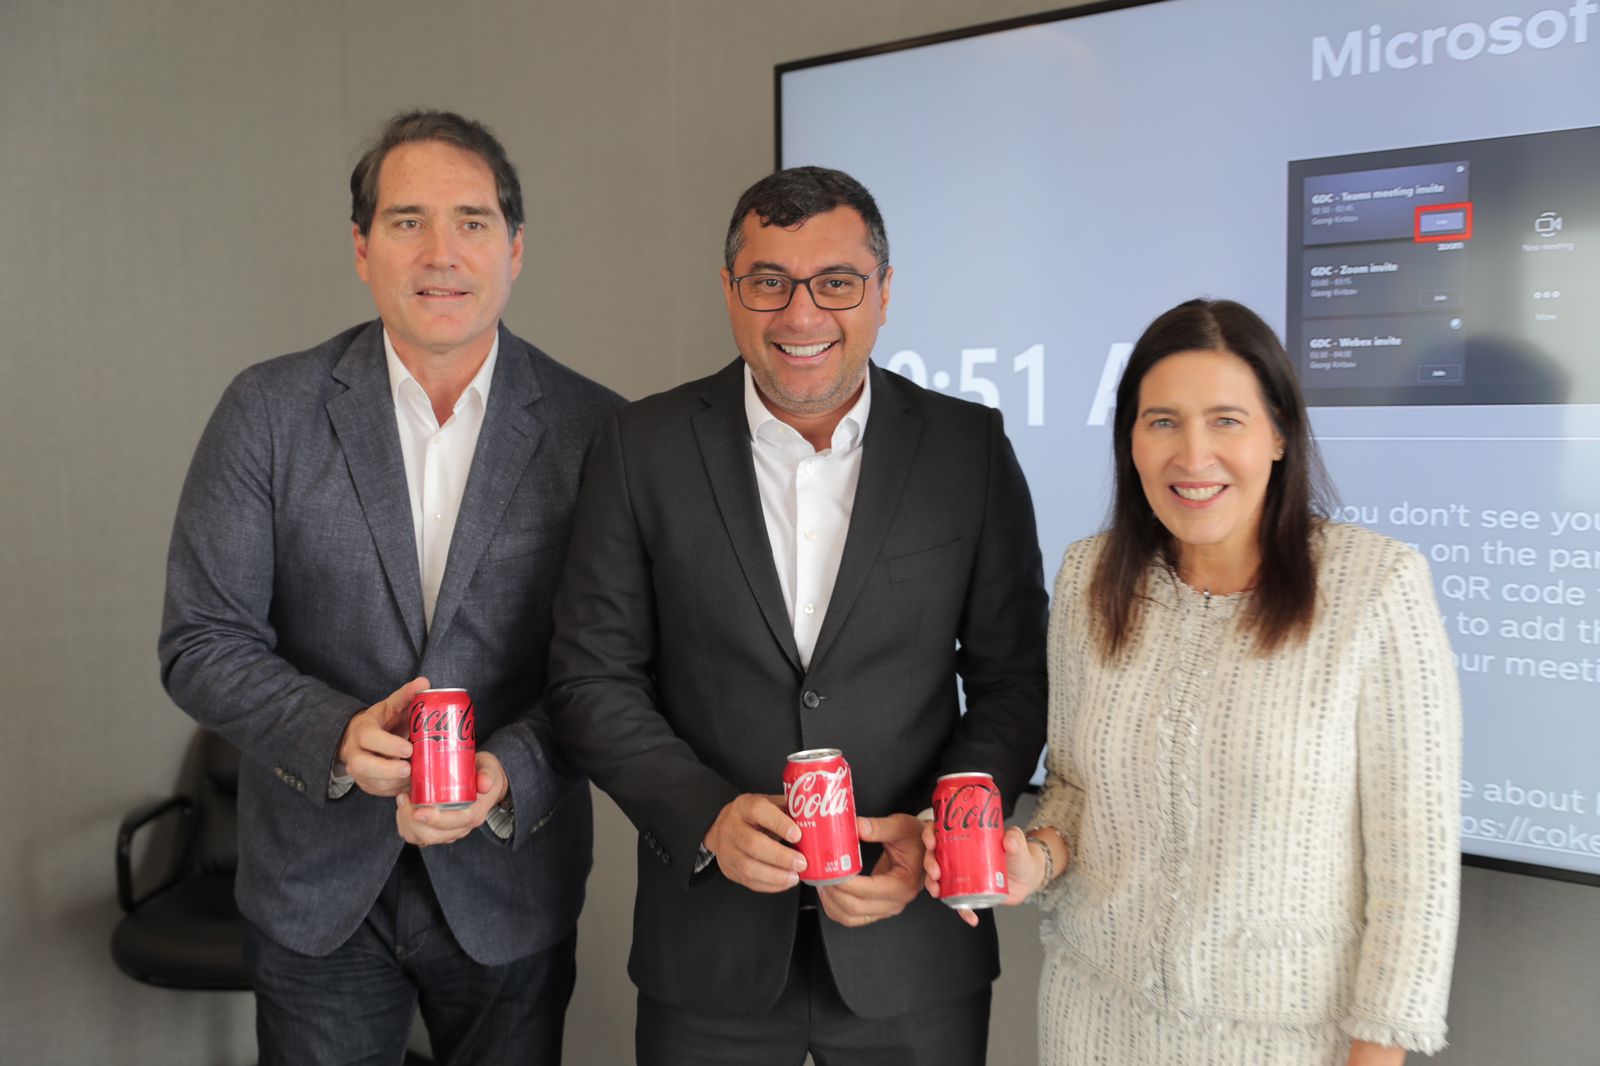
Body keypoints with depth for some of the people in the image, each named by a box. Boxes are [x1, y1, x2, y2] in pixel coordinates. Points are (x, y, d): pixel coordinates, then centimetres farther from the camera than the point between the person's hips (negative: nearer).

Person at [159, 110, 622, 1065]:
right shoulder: (269, 411, -6)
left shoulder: (595, 429, -8)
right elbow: (201, 641, -5)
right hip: (316, 887, 1)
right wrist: (337, 735, -21)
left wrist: (511, 777, -22)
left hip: (511, 880, 0)